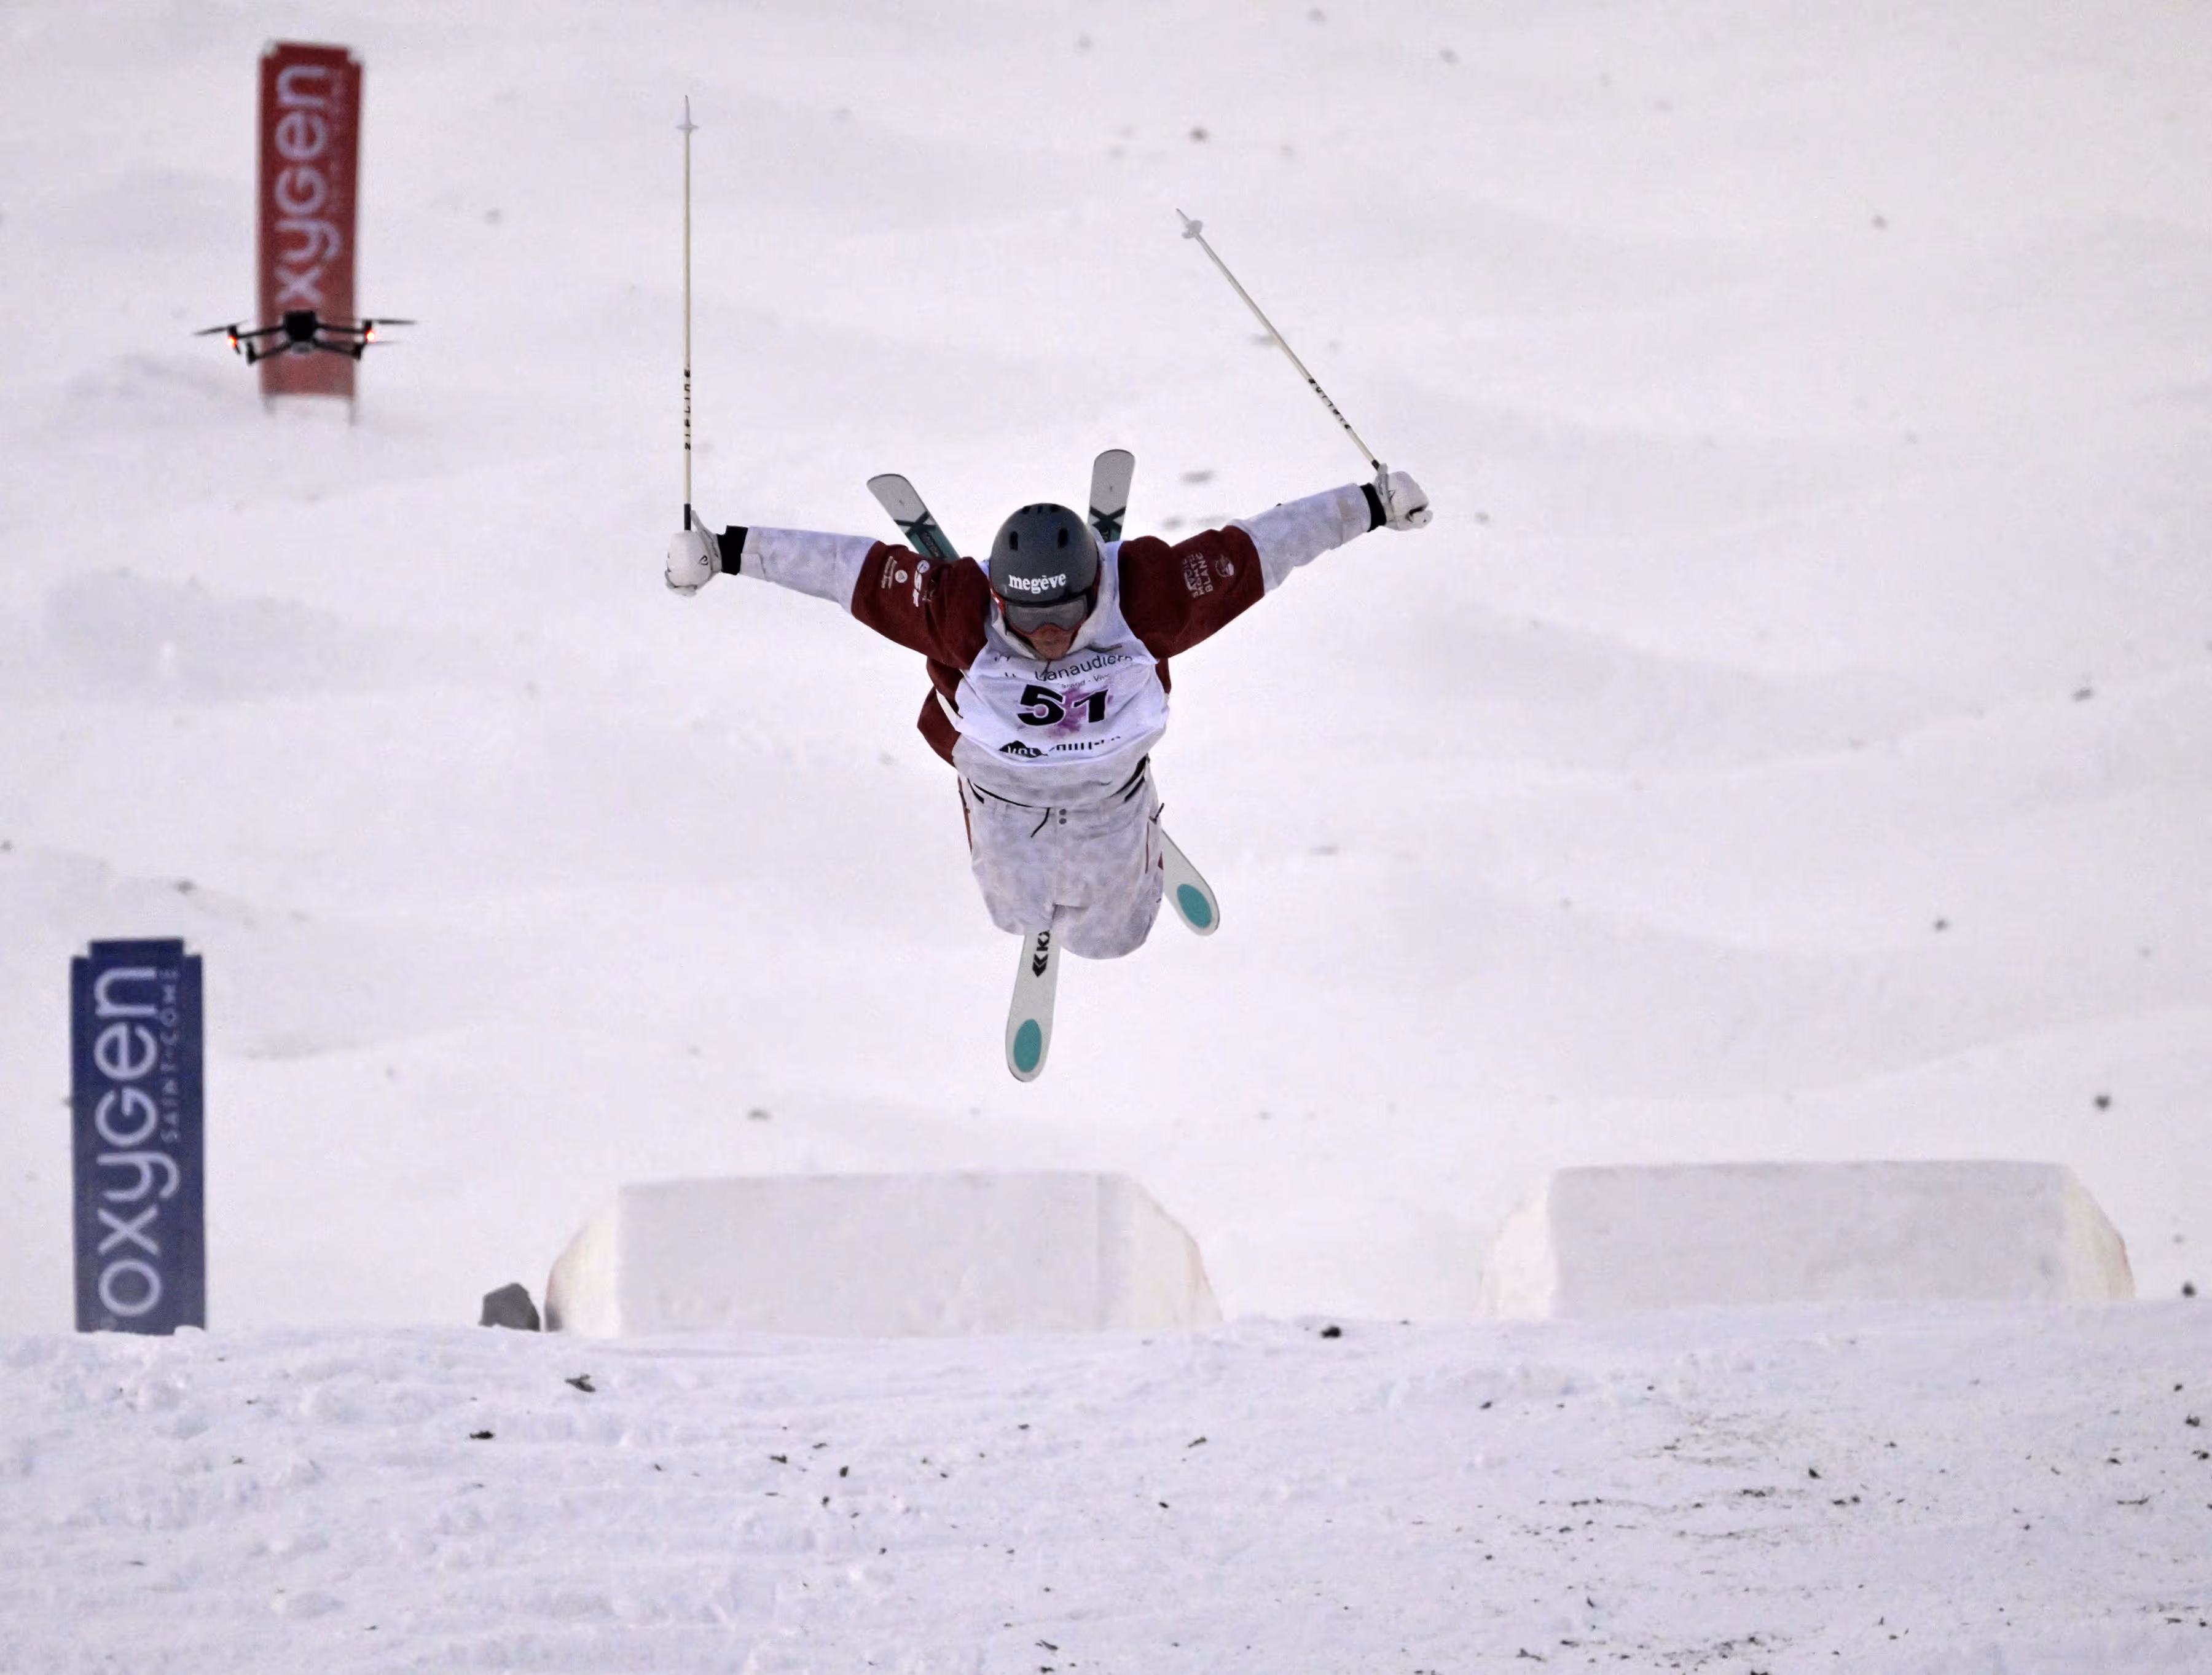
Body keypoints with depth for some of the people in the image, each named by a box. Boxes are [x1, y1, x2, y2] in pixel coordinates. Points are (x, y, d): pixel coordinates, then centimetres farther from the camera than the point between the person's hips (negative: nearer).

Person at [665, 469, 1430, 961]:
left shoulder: (1145, 597, -40)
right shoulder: (959, 611, -41)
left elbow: (1258, 549, -30)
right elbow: (851, 569, -32)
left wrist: (1371, 506, -21)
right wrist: (727, 551, -27)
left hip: (1109, 794, 0)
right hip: (1003, 795, 0)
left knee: (1106, 936, 27)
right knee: (1019, 915, 28)